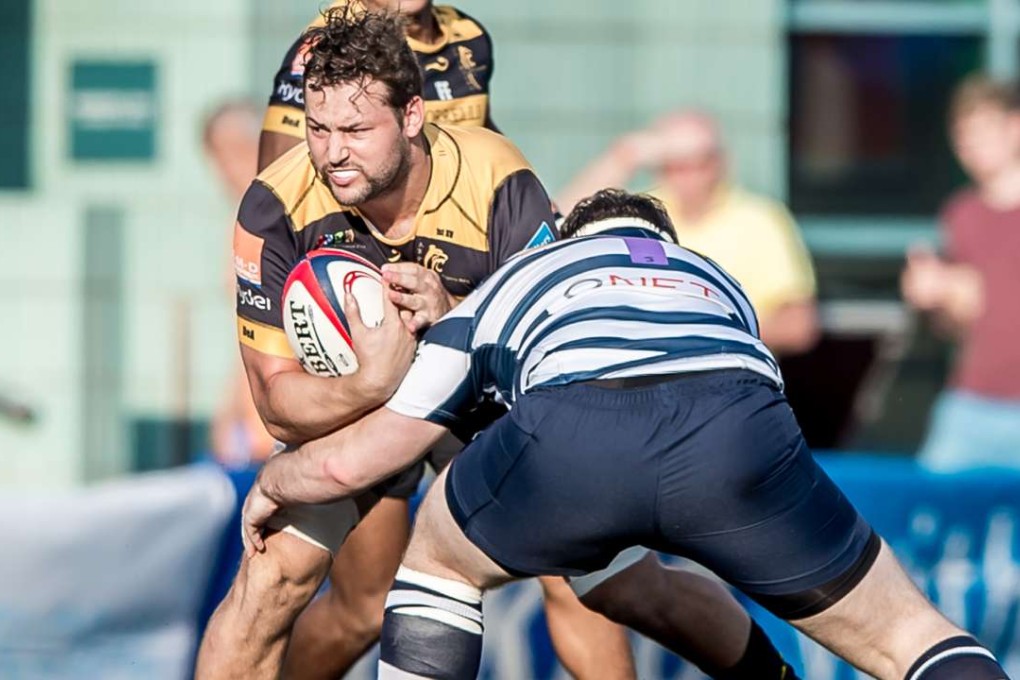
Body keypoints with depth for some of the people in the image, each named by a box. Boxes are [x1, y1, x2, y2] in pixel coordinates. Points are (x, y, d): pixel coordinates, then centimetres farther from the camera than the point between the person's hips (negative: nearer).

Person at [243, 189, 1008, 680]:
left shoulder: (511, 283, 39)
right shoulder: (718, 281, 44)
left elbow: (353, 460, 42)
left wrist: (271, 485, 63)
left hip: (567, 437, 0)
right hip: (739, 430, 1)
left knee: (437, 562, 32)